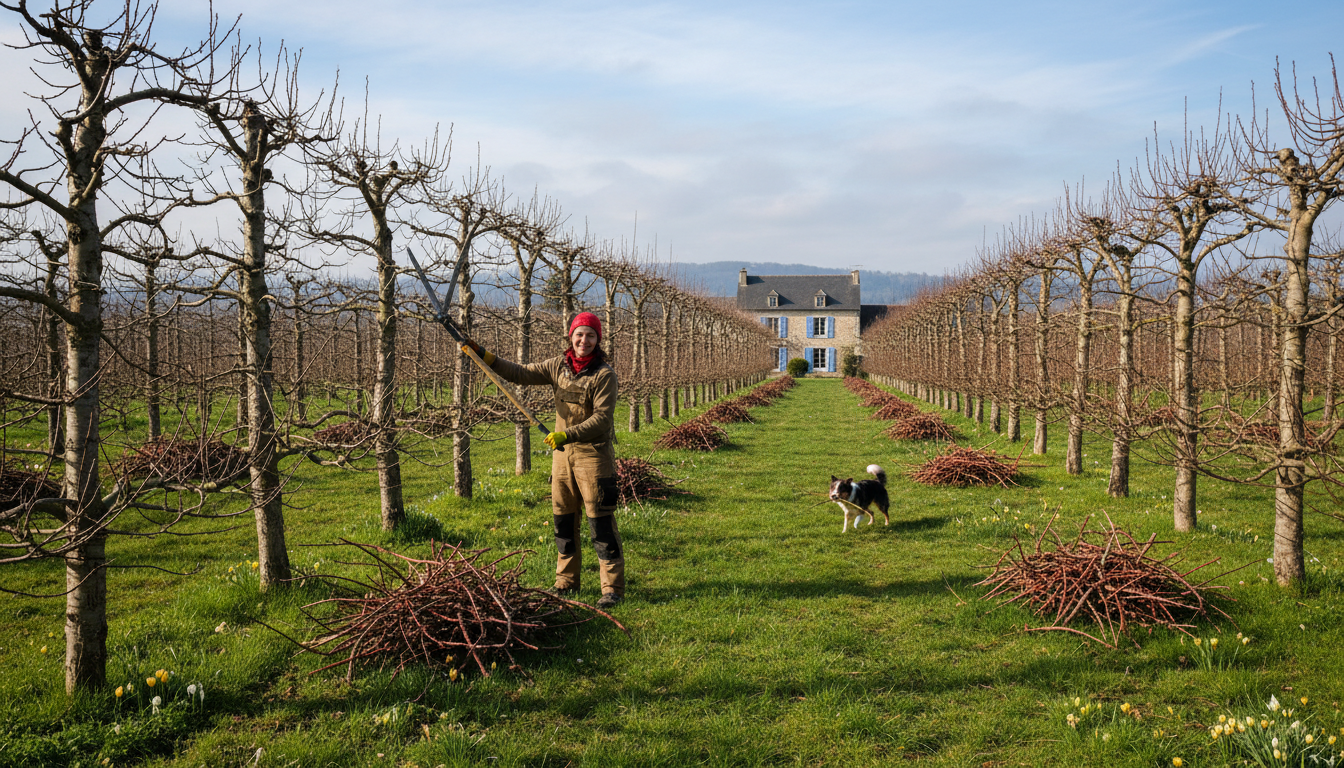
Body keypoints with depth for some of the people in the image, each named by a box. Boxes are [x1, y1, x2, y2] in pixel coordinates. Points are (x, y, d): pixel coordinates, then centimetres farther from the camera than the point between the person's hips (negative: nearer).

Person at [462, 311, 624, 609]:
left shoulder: (604, 375, -12)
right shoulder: (558, 366, 6)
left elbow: (602, 419, -17)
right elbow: (521, 374, 10)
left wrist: (566, 435, -23)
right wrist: (483, 356, 3)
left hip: (594, 455, -6)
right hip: (562, 454, 6)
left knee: (601, 523, -6)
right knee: (563, 521, 13)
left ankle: (613, 588, 0)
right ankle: (566, 581, 25)